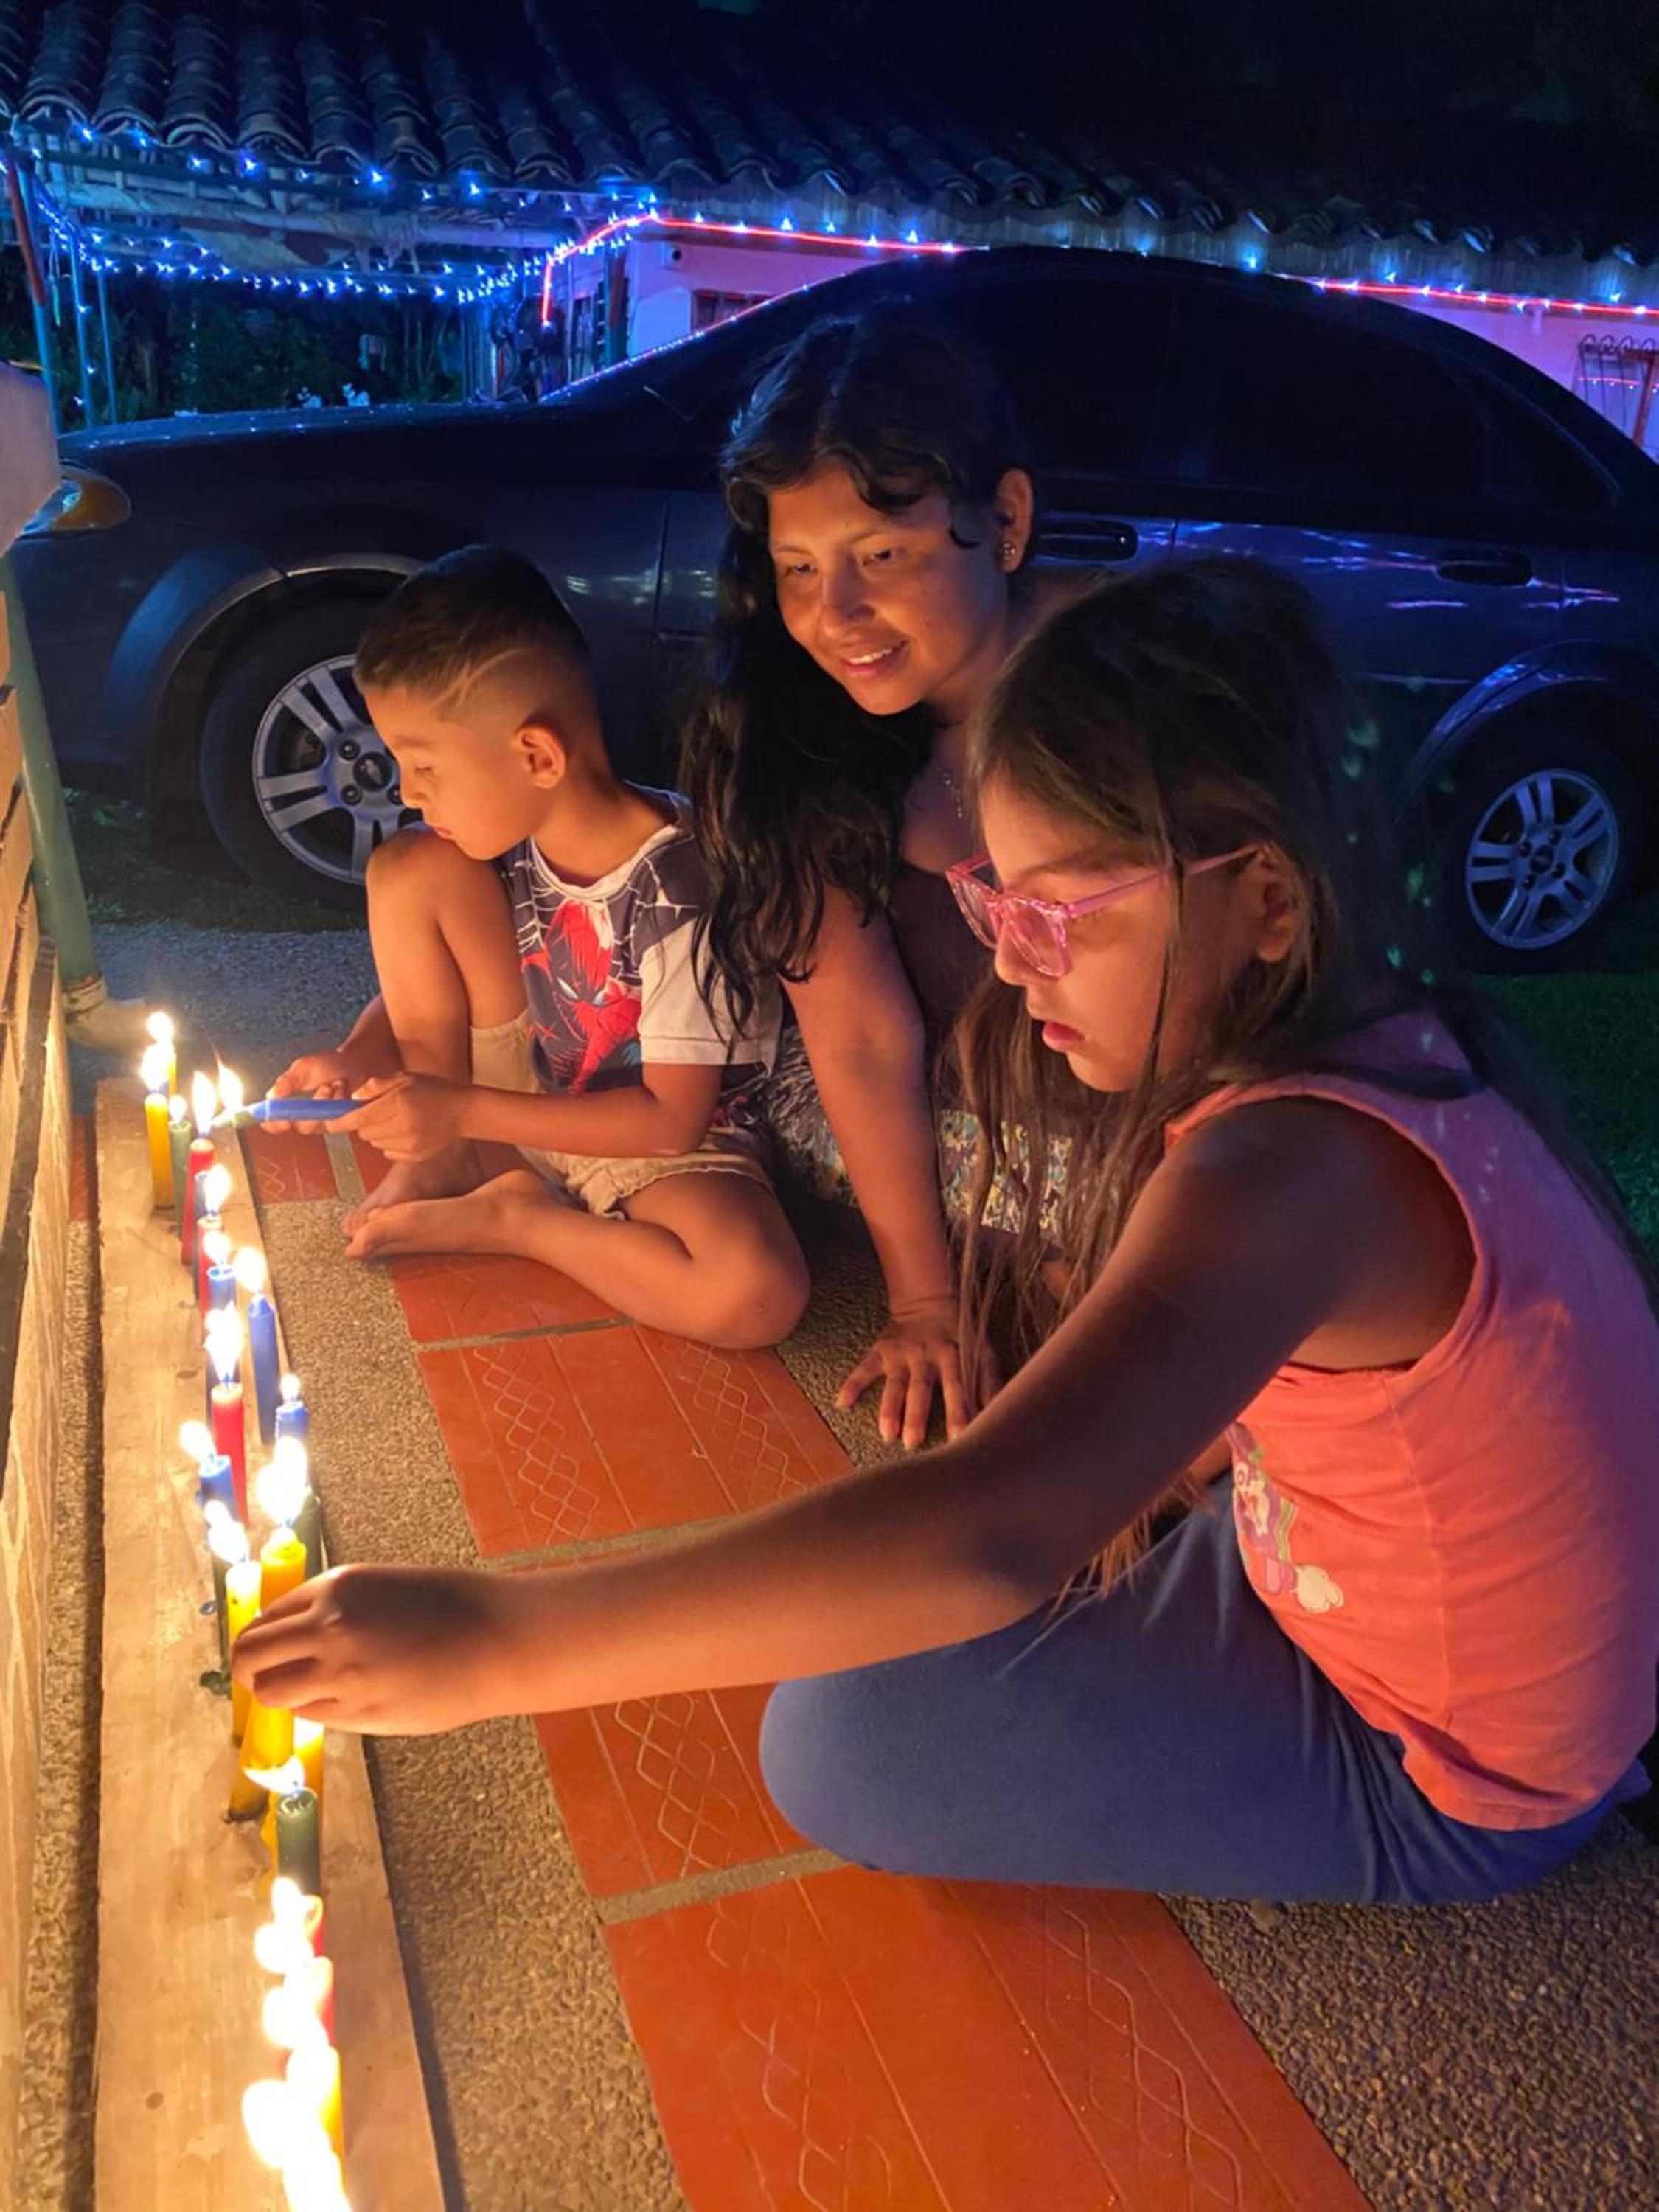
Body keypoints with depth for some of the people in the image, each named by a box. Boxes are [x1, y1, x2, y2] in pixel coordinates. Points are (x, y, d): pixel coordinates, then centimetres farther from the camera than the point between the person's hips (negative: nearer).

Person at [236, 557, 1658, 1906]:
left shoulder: (1293, 1172, -36)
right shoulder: (1374, 1033, -7)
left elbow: (987, 1539, -46)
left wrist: (490, 1638, -42)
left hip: (1436, 1787, -8)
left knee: (843, 1744, -12)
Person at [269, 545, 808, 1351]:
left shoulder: (680, 895, -28)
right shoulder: (507, 839, -12)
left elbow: (671, 1118, -23)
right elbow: (426, 981, 6)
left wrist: (462, 1111, -24)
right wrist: (352, 1063, -14)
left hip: (662, 1139, -4)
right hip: (531, 1084, 5)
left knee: (758, 1295, -37)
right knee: (408, 869, -15)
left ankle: (509, 1217, -12)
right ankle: (447, 1160, -2)